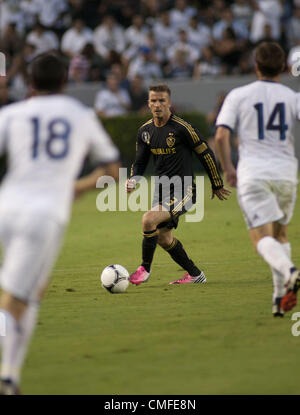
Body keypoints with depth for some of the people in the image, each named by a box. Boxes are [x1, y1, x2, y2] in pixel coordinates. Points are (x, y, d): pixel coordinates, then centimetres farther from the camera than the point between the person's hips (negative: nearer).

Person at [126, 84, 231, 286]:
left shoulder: (182, 128, -15)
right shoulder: (145, 131, 5)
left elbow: (206, 154, -6)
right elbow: (140, 162, 15)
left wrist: (217, 186, 2)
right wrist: (133, 180, -7)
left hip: (183, 190, -7)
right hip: (162, 189, 7)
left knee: (149, 219, -25)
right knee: (164, 238, 10)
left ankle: (145, 269, -7)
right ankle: (195, 274, 29)